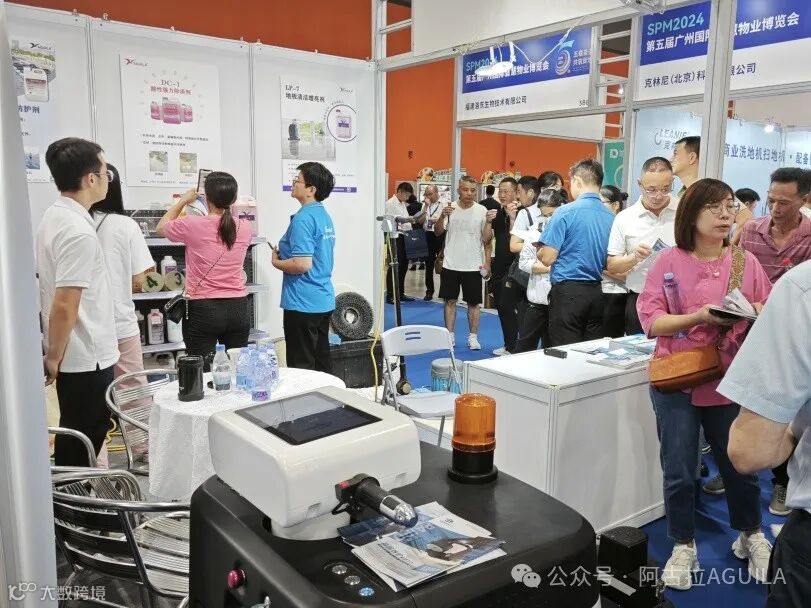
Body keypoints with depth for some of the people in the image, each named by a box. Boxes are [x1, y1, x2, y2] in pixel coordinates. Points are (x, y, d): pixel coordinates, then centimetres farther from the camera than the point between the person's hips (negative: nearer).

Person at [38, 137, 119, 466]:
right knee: (82, 446, 4)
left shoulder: (53, 217, 7)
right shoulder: (79, 231, -23)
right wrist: (54, 358, -12)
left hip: (75, 354, 9)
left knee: (76, 439, 21)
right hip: (86, 357, -9)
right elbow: (64, 306, -25)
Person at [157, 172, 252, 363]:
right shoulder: (244, 228, 1)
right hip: (238, 309, 4)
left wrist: (183, 200, 20)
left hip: (203, 310, -4)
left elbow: (161, 227, 11)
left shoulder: (193, 225, -10)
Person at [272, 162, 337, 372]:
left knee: (301, 368, 1)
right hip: (324, 301, 9)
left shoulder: (303, 219, -17)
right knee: (322, 361, 17)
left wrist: (276, 262, -8)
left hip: (303, 304, -9)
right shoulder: (324, 215, 11)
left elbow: (303, 264, -24)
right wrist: (285, 255, 16)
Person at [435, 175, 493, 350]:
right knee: (450, 300, 9)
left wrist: (488, 222, -15)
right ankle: (449, 335, 20)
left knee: (473, 303, 6)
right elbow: (438, 232, -9)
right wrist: (442, 216, -22)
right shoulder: (450, 208, -1)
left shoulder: (481, 211, -4)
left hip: (473, 266, -1)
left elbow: (486, 240, 0)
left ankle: (473, 337, 17)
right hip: (450, 264, 1)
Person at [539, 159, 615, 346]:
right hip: (596, 292, 6)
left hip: (568, 291, -5)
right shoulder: (610, 217, 4)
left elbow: (548, 258, -11)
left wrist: (539, 252, 10)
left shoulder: (566, 212, -11)